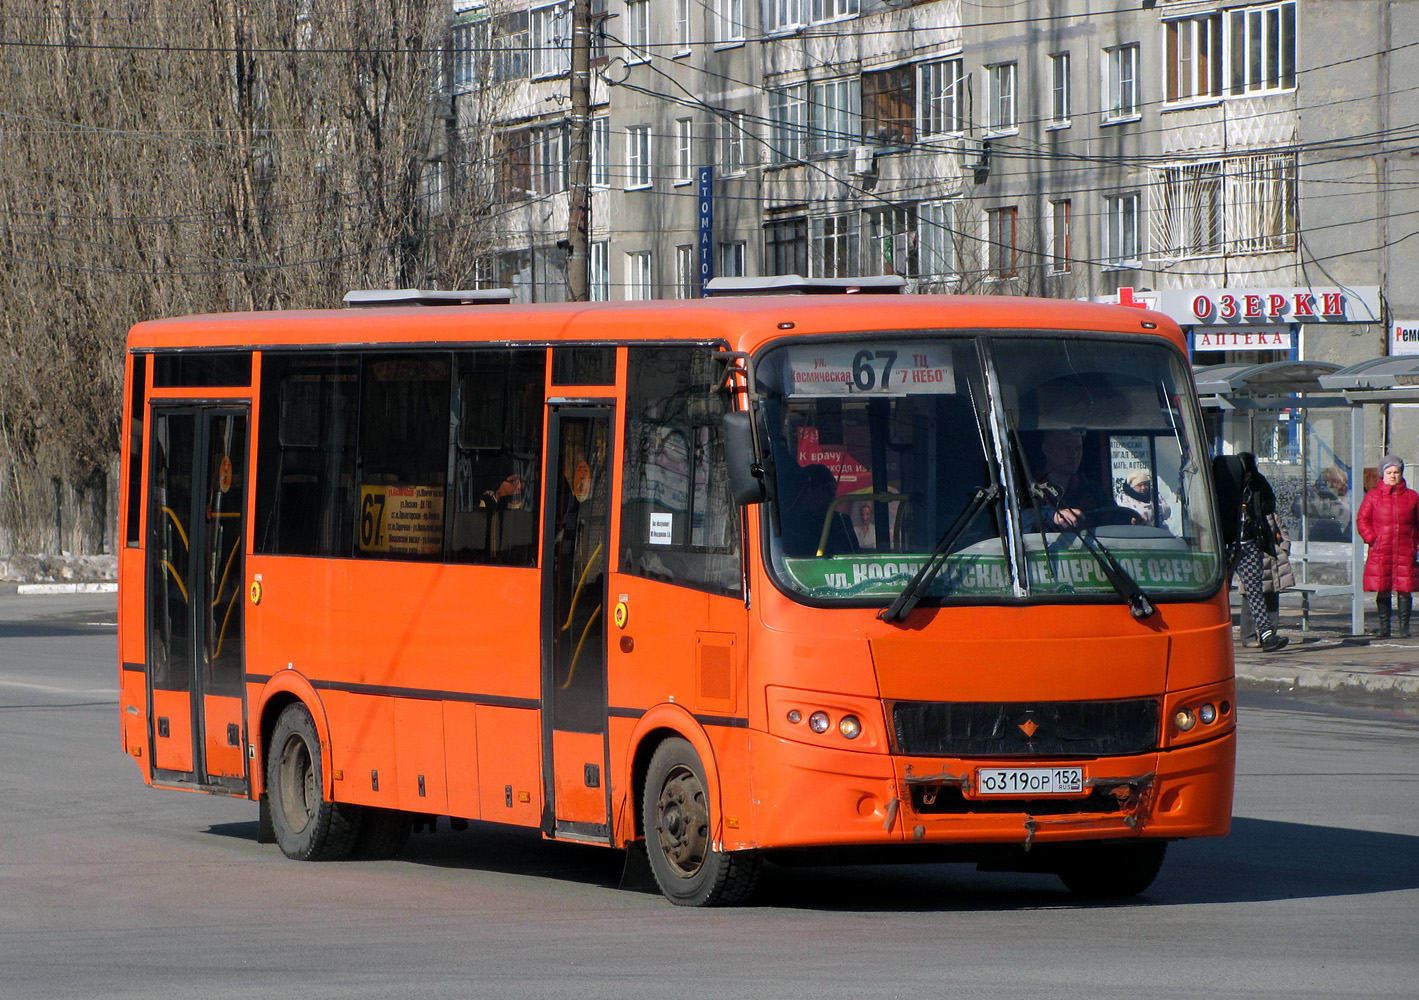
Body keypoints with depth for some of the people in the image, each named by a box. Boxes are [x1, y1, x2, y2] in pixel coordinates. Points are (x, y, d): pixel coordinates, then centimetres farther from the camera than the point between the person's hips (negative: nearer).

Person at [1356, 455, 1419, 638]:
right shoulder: (1373, 496, 8)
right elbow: (1362, 520, 7)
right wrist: (1372, 539, -6)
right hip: (1380, 553, -1)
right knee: (1382, 590, -1)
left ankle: (1404, 627, 5)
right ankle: (1384, 627, 6)